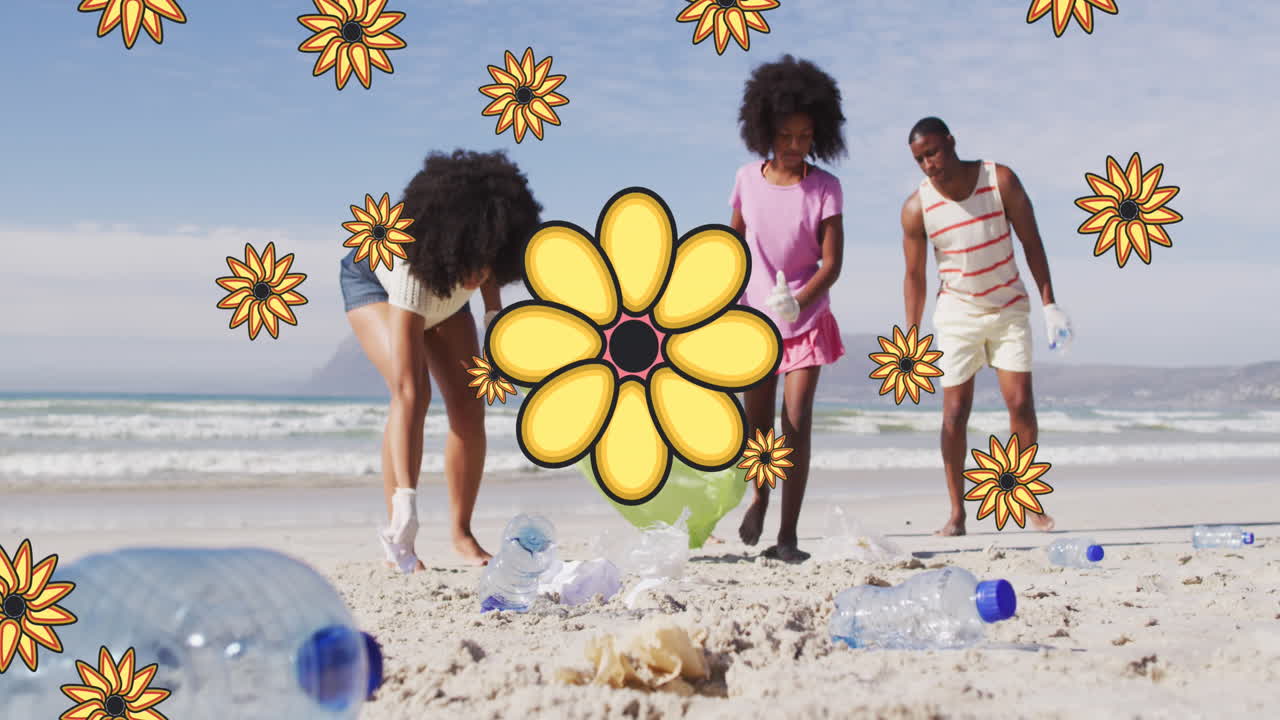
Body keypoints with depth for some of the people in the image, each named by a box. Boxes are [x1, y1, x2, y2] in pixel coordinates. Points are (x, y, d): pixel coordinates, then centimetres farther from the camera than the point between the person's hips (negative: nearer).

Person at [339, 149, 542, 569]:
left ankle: (462, 535, 5)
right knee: (416, 392, -27)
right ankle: (398, 537, -20)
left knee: (468, 405, -9)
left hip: (443, 289, 5)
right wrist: (405, 498, -53)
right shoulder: (412, 267, -47)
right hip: (371, 279, -5)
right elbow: (405, 390, -49)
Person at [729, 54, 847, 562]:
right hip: (756, 317, 2)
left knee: (797, 424, -9)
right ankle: (759, 496, 39)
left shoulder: (824, 188, -9)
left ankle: (788, 535, -4)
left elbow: (832, 263, -12)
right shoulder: (748, 179, -2)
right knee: (756, 423, 9)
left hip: (806, 319, -2)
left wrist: (796, 301, -28)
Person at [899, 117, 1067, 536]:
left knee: (1020, 402, -8)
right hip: (957, 313, 0)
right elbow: (915, 276, -3)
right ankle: (957, 512, 4)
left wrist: (1049, 304, -7)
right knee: (955, 413, -3)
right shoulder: (916, 208, -10)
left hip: (1009, 307, 0)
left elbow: (1030, 241, -4)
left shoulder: (1000, 180, -11)